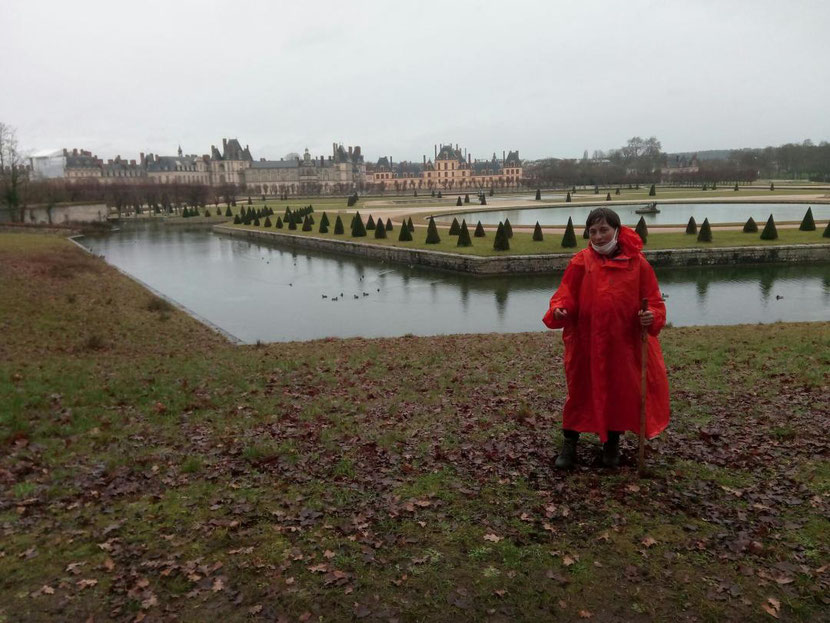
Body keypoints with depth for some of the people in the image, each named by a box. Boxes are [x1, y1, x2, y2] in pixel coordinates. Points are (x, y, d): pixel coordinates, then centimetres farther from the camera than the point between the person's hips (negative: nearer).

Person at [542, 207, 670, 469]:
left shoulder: (637, 262, -3)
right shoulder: (580, 262, -3)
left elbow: (653, 301, 1)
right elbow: (565, 295, -3)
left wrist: (652, 317, -19)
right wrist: (559, 309, -25)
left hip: (624, 344, 1)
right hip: (585, 343, -1)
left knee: (621, 393, 12)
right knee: (580, 391, 8)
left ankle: (612, 444, 35)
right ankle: (569, 444, 25)